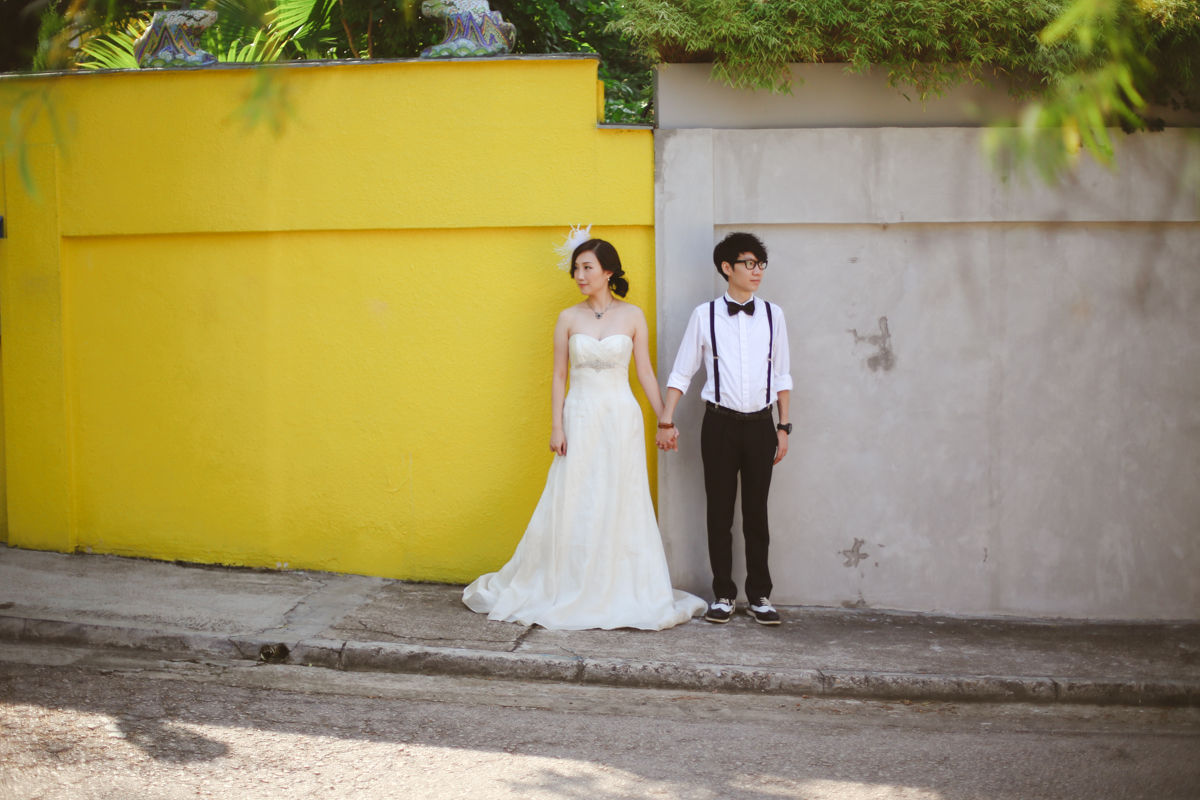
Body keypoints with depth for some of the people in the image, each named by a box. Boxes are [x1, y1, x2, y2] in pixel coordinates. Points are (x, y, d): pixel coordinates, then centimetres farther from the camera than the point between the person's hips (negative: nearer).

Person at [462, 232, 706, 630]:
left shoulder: (632, 316, 2)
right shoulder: (568, 318, 3)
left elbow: (645, 372, 5)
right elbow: (559, 377, 4)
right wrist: (556, 427, -3)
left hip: (621, 418, 0)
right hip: (580, 418, 1)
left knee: (621, 506, 2)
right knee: (572, 505, 1)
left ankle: (623, 594, 11)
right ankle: (568, 592, 12)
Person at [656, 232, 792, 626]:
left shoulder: (772, 314, 5)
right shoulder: (704, 315, 0)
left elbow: (782, 375, 10)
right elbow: (681, 373, 4)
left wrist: (783, 426, 6)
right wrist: (666, 421, -2)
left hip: (760, 424, 1)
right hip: (720, 423, -1)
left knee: (757, 513, 6)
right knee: (719, 512, 5)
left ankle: (760, 595, 16)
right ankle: (724, 594, 14)